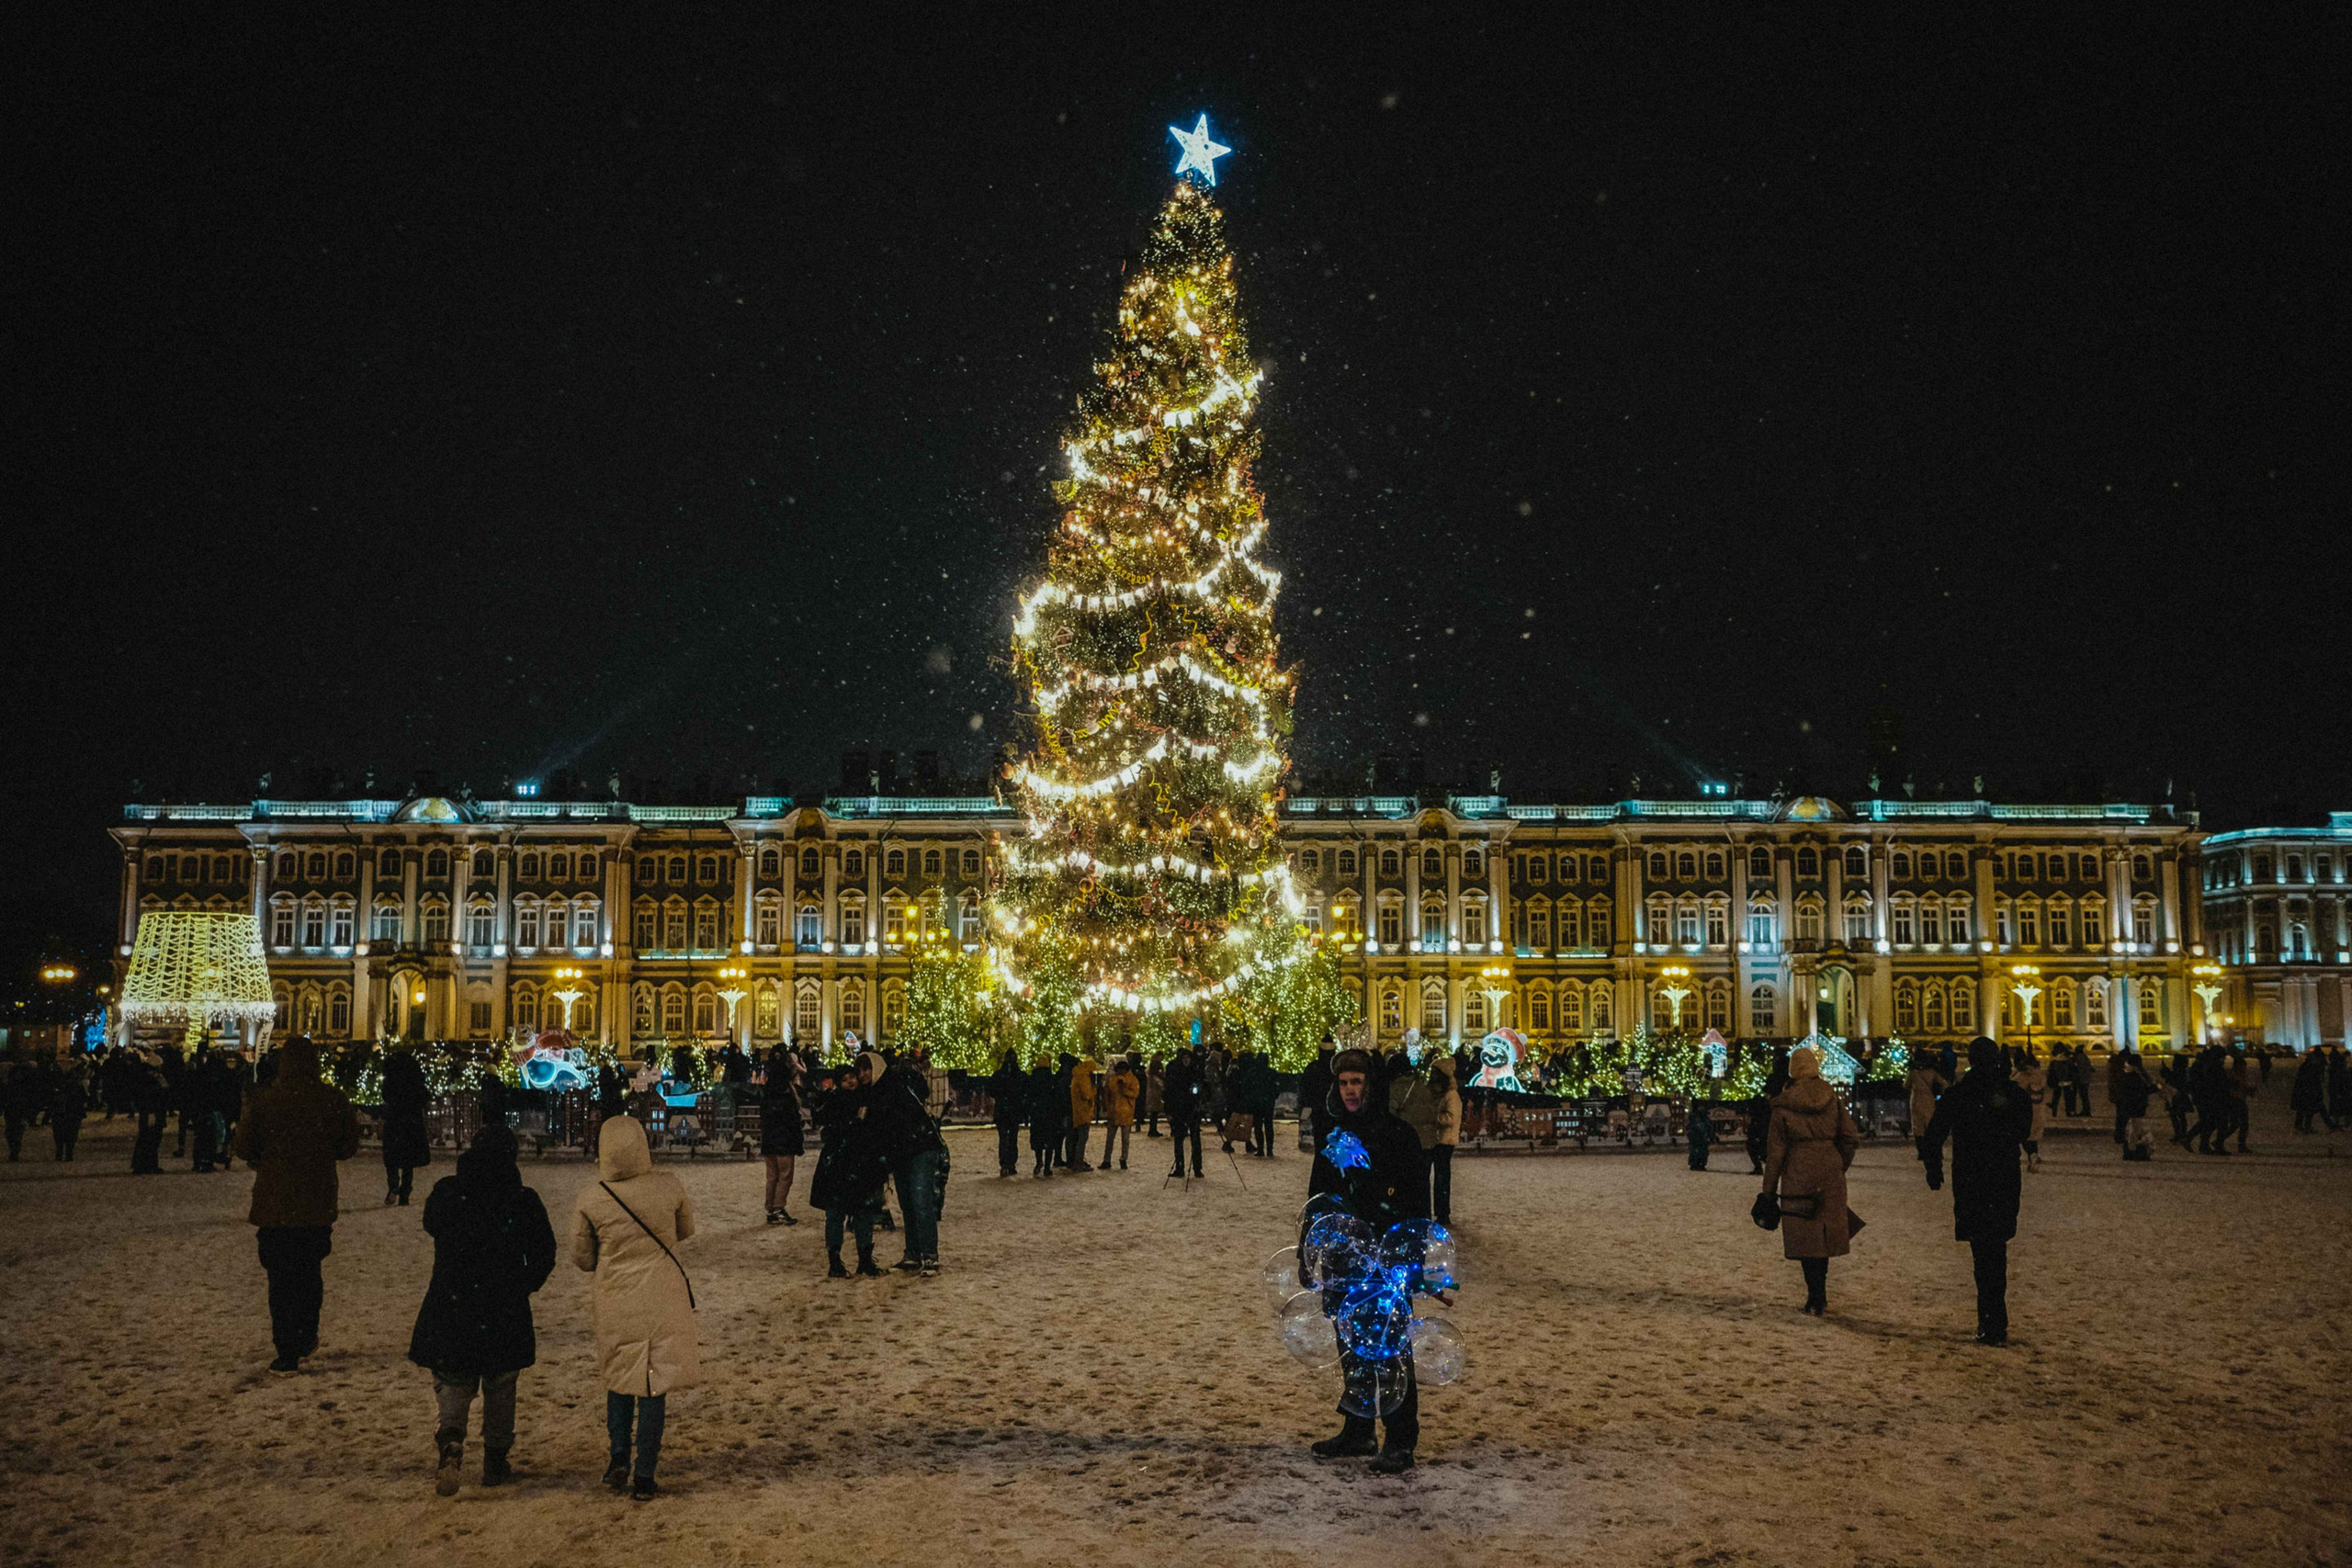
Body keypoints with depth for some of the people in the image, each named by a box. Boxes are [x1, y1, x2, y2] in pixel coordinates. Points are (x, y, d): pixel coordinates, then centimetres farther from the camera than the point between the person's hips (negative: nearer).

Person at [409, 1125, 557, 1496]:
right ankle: (495, 1461, 23)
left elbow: (431, 1226, 16)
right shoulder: (524, 1202, -8)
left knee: (453, 1384, 11)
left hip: (450, 1310, 0)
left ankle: (451, 1442, -15)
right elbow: (544, 1256, 0)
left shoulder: (446, 1193, -6)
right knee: (500, 1389, 17)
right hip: (505, 1313, 0)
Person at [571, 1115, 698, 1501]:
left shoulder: (589, 1200, -11)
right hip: (664, 1302, 0)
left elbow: (583, 1260, 1)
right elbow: (685, 1230, 9)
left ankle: (619, 1456, 10)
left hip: (616, 1304, 0)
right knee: (654, 1387, 8)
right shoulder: (669, 1186, -11)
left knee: (619, 1380, 21)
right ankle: (644, 1477, 10)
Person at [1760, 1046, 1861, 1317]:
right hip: (1830, 1173, 3)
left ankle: (1817, 1299, 0)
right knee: (1823, 1233, 15)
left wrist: (1768, 1190, 1)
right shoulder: (1832, 1098, 2)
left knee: (1805, 1237, 3)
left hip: (1798, 1175, -3)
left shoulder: (1783, 1105, -6)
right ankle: (1819, 1296, 22)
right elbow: (1852, 1138, 2)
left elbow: (1775, 1151, -5)